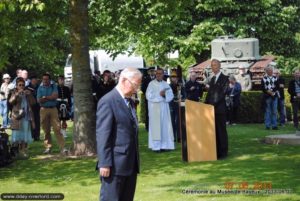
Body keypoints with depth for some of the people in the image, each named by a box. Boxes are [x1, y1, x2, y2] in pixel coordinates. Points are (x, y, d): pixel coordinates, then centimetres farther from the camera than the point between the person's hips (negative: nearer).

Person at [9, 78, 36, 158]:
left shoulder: (27, 92, 12)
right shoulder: (14, 93, 4)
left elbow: (33, 103, 2)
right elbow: (11, 101, -15)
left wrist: (29, 95, -11)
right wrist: (17, 94, -25)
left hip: (27, 116, 3)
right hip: (17, 116, -3)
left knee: (25, 134, 2)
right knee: (17, 135, -3)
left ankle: (24, 151, 6)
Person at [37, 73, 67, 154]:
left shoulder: (53, 86, 6)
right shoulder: (40, 88, 7)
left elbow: (55, 96, -9)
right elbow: (39, 100, -4)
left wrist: (45, 97, -7)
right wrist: (50, 97, -7)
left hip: (53, 109, -1)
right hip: (44, 109, 1)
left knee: (57, 128, -8)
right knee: (46, 130, 4)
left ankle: (62, 147, -11)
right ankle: (48, 147, 12)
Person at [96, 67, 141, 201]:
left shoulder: (129, 102, 16)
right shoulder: (108, 101, -12)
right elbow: (102, 135, -16)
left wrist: (135, 161, 17)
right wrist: (104, 163, -20)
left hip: (131, 164, 9)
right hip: (115, 165, -9)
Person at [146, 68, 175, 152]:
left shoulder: (166, 84, 11)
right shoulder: (151, 84, -2)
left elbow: (171, 95, 6)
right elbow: (149, 95, -11)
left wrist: (165, 94, -13)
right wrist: (159, 94, -12)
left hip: (164, 108, 4)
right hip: (154, 108, -4)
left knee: (165, 126, 2)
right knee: (156, 127, -6)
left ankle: (165, 145, 6)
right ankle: (156, 146, -6)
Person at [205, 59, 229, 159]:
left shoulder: (224, 78, -3)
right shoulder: (212, 79, 19)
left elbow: (223, 92, -12)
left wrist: (214, 104, -18)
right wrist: (206, 104, 6)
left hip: (220, 108, -6)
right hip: (211, 108, 6)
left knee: (221, 130, -3)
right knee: (214, 130, 5)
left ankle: (223, 152, 0)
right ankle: (216, 151, 9)